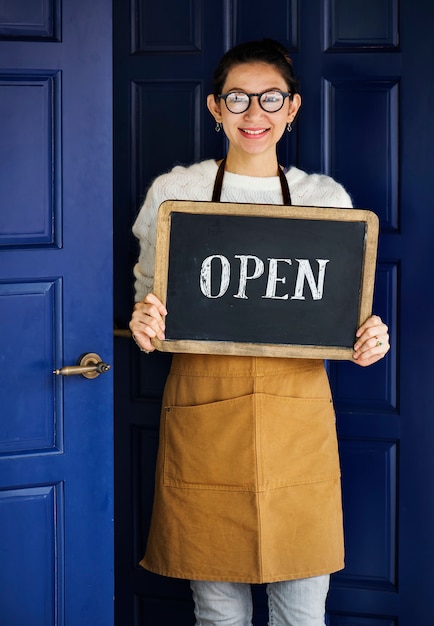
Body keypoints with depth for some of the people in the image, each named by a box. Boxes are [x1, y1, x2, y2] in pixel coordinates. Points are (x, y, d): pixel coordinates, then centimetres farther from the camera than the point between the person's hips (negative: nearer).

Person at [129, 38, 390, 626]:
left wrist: (368, 341, -6)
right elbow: (148, 295, 11)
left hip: (299, 419, 1)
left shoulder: (328, 198, 9)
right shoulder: (174, 192, 4)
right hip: (203, 418, -1)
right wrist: (143, 323, -12)